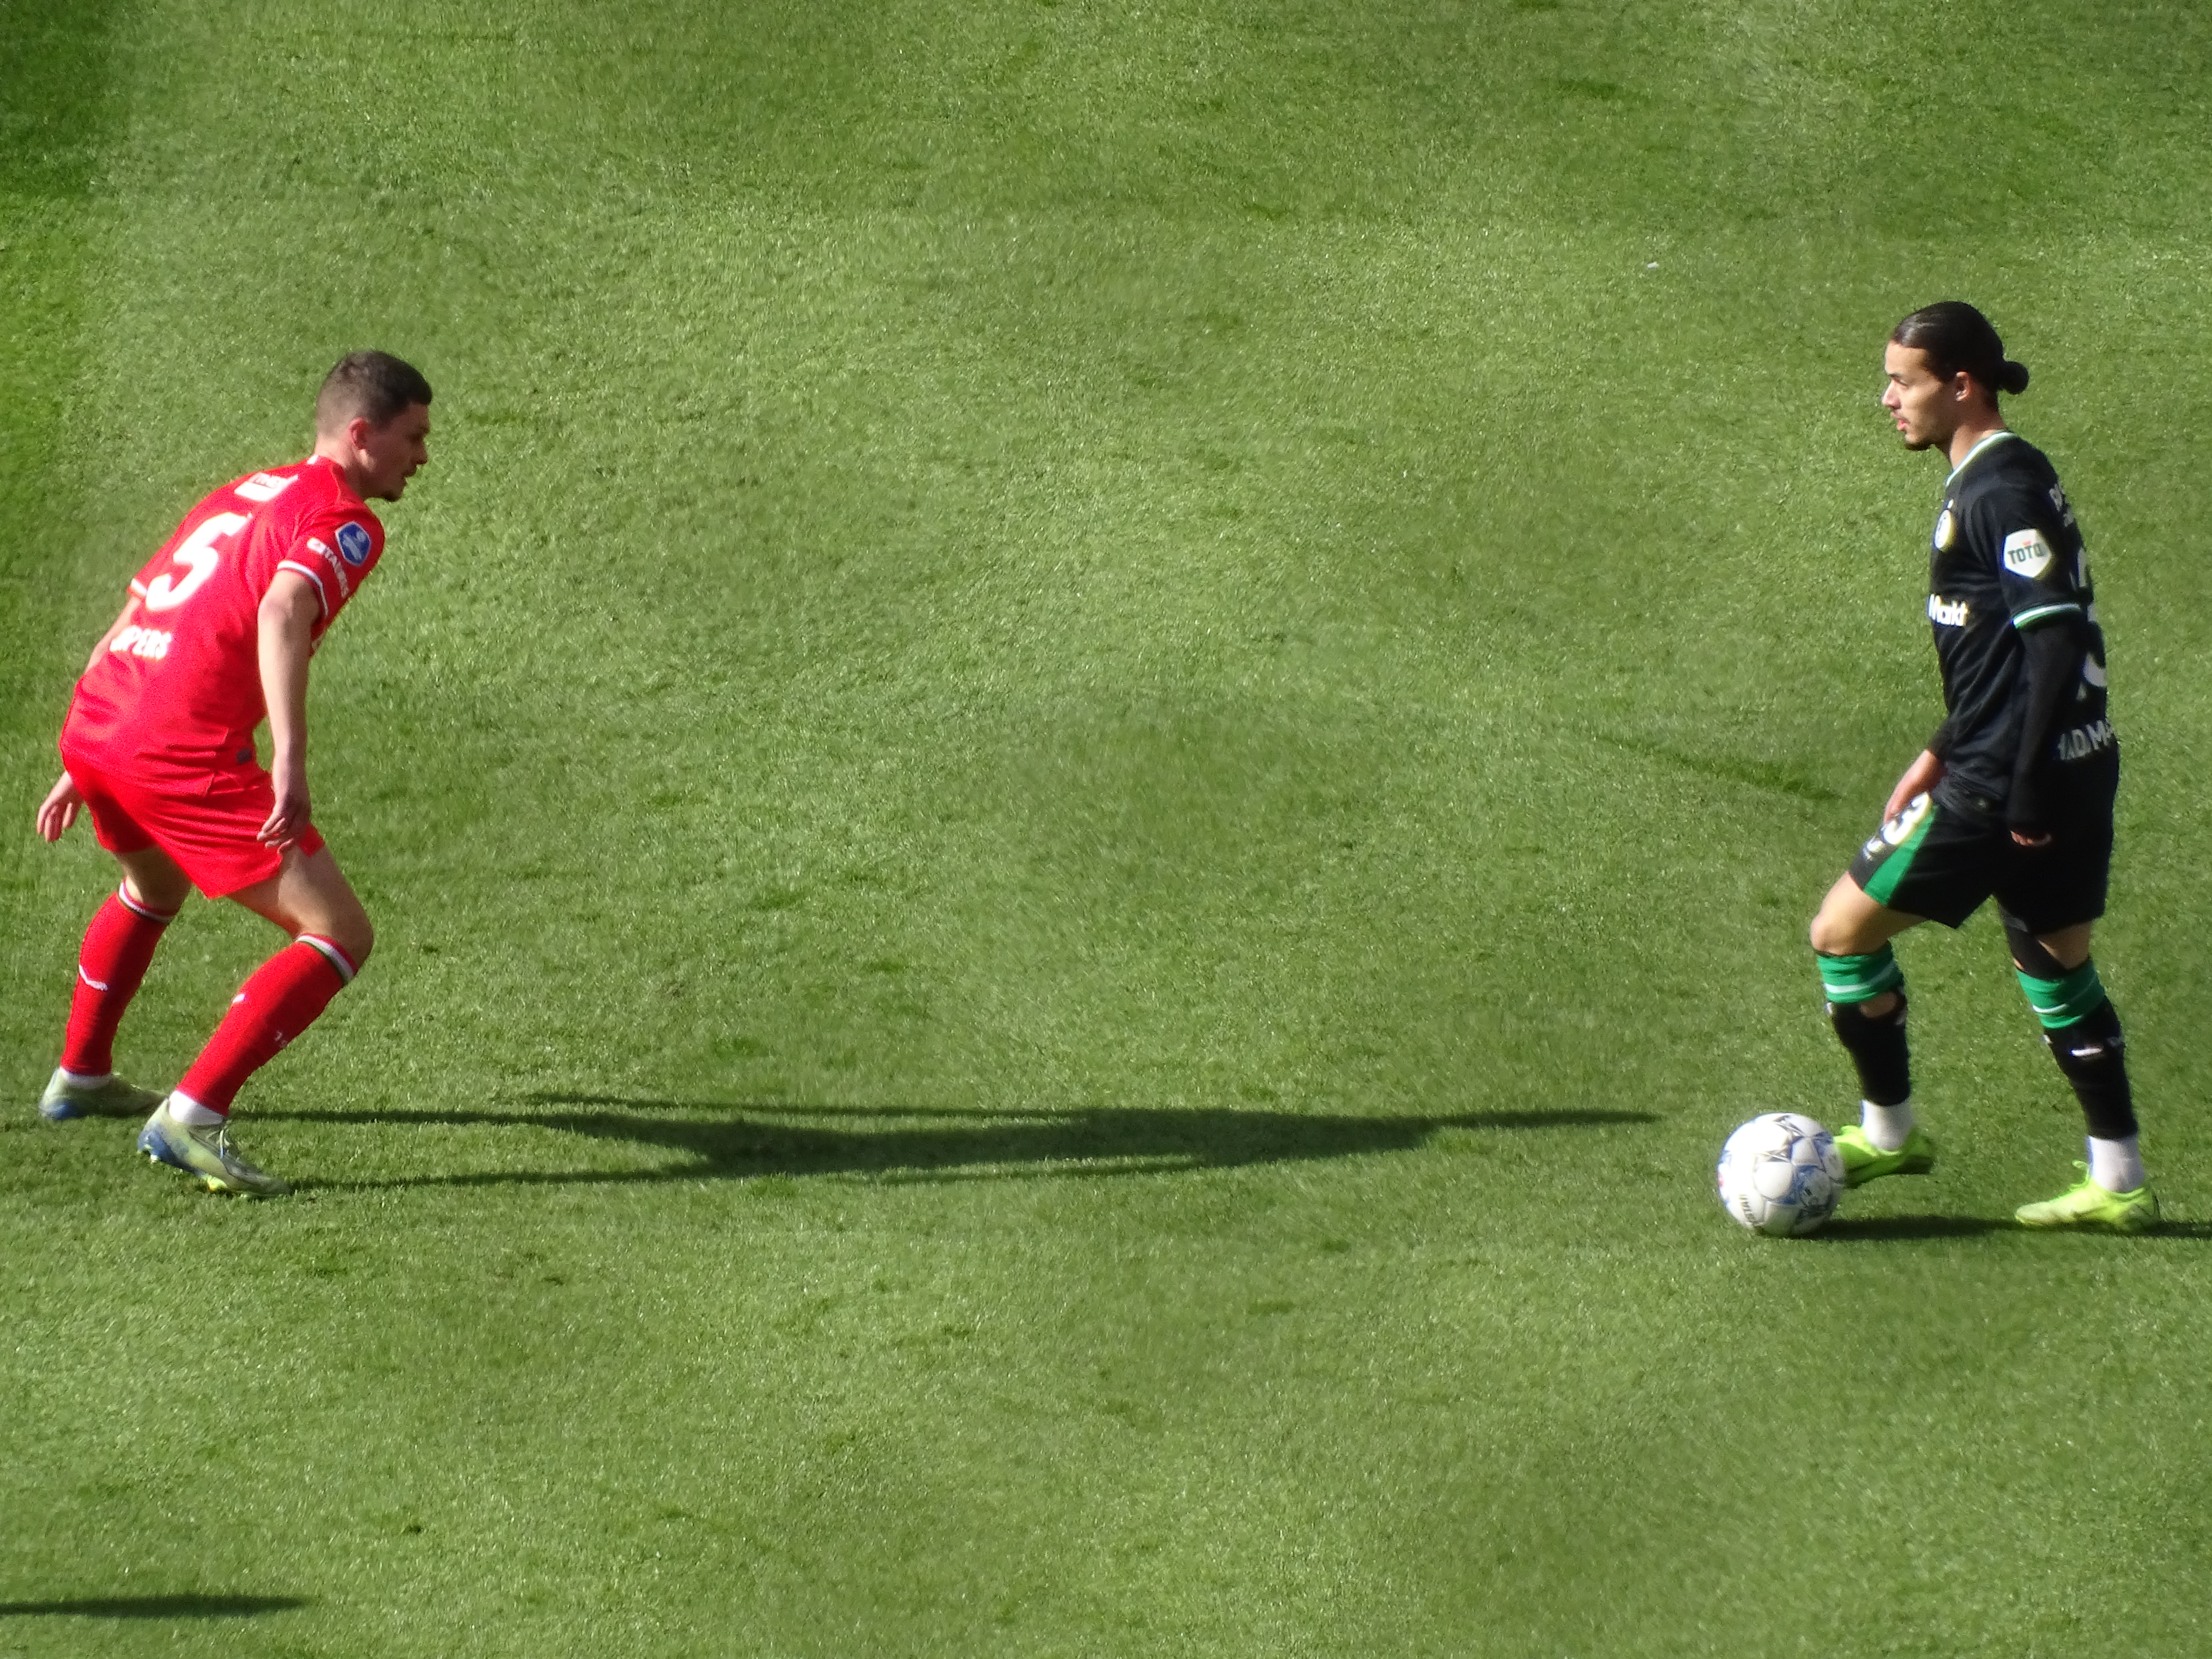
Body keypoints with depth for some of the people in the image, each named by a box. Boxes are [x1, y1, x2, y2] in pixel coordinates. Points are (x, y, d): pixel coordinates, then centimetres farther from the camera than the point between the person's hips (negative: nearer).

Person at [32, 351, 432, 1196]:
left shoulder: (243, 493, 25)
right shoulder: (345, 522, -1)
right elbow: (281, 613, -23)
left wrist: (84, 768, 35)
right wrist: (290, 760, -31)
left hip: (92, 725, 9)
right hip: (185, 753, -9)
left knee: (154, 887, 39)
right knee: (340, 936, -5)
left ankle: (79, 1077, 52)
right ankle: (192, 1117, -14)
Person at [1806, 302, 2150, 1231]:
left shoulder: (1998, 491, -17)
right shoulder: (2005, 478, 13)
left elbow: (2054, 641, -22)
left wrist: (2025, 796, -21)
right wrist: (1944, 753, 21)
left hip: (2005, 782, -10)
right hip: (2080, 770, 10)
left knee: (1843, 932, 1)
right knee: (2056, 962, 16)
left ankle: (1887, 1131, 13)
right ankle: (2119, 1185, 16)